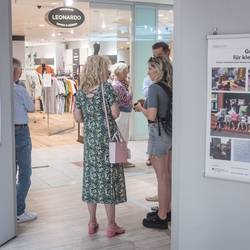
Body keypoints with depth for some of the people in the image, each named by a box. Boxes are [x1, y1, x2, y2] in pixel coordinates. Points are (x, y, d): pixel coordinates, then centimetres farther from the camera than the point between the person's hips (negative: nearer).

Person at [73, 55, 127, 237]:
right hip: (107, 137, -4)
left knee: (91, 177, 11)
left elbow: (78, 117, 5)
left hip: (90, 138, 5)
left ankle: (92, 223, 20)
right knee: (109, 178, 2)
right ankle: (111, 225, 9)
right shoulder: (107, 88, -10)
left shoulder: (81, 91, 4)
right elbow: (115, 114, -13)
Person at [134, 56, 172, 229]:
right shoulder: (169, 87, 7)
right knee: (167, 174, 17)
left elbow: (152, 116, -21)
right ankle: (167, 210, 30)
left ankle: (162, 217, 10)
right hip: (170, 132, 8)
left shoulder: (154, 88, -16)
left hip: (159, 133, -8)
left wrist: (141, 108, -4)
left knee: (162, 176, 0)